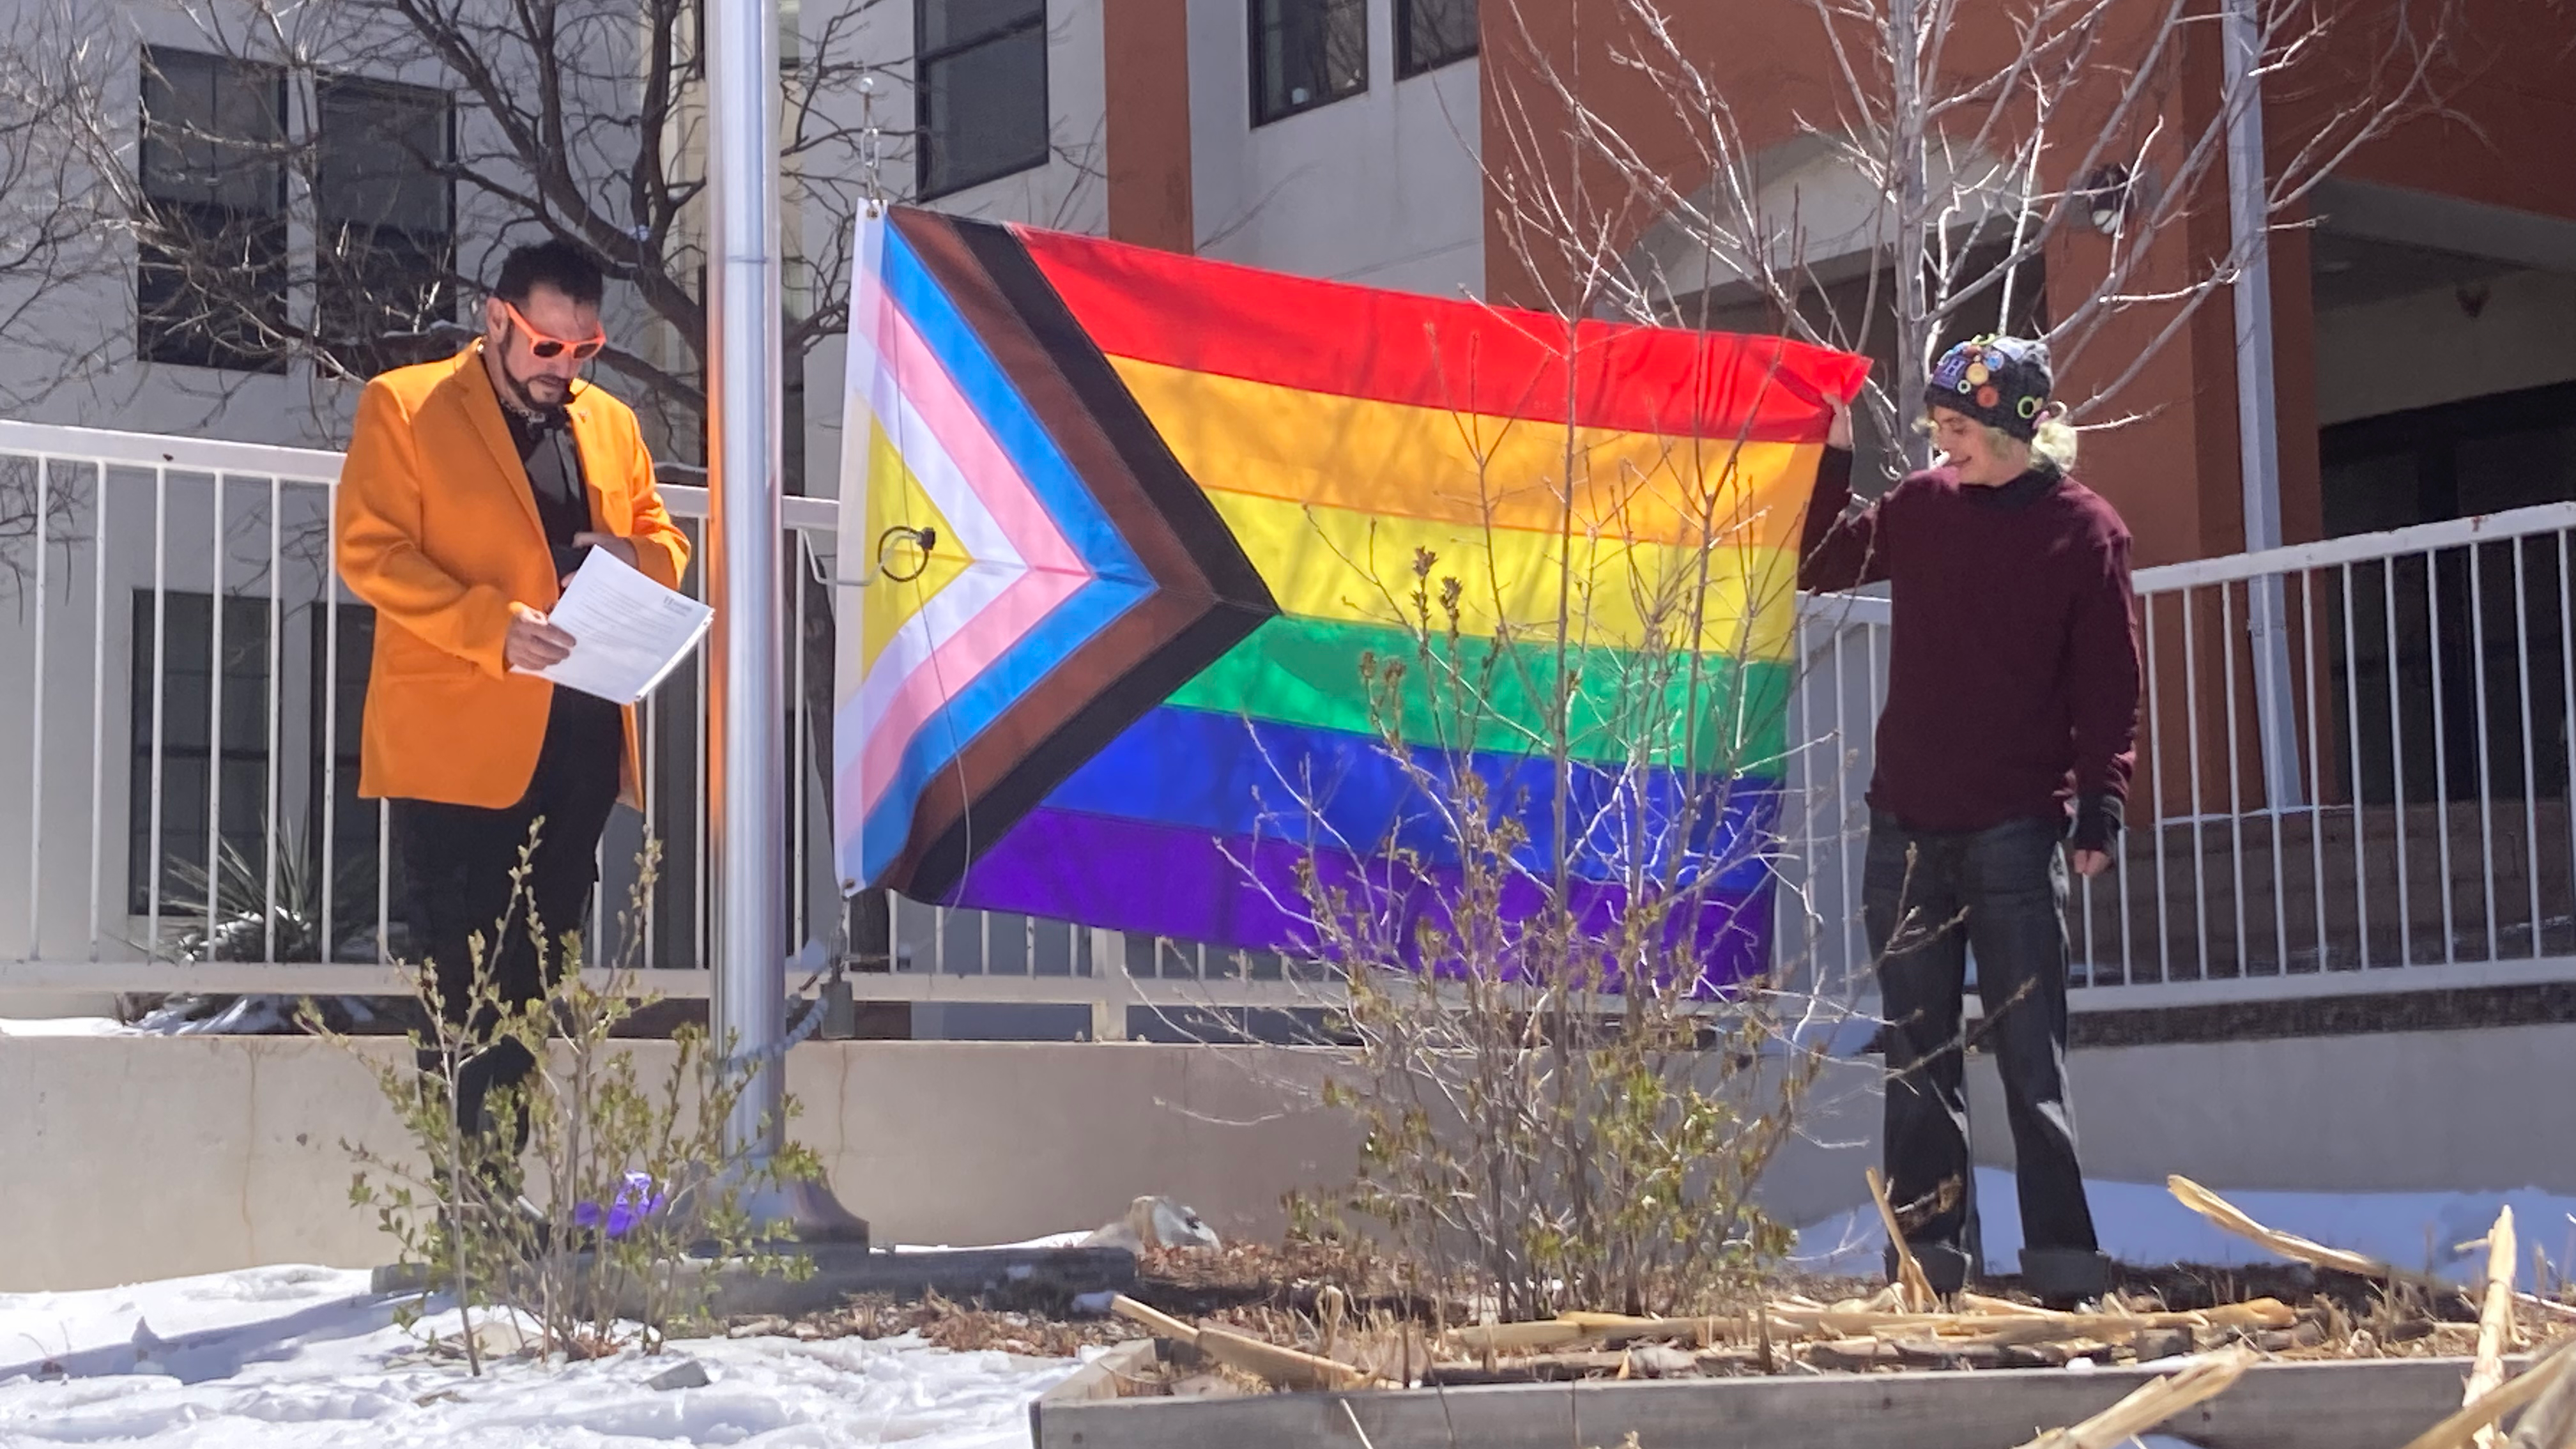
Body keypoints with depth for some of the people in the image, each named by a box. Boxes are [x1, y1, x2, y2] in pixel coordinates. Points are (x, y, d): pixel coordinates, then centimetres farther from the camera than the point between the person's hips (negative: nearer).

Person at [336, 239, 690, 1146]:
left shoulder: (612, 424, 17)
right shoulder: (403, 406, 1)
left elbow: (664, 545, 22)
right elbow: (370, 553, -8)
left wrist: (633, 556, -4)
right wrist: (490, 625, -21)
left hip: (581, 741, 6)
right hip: (456, 742, -5)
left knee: (533, 982, 9)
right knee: (464, 986, -4)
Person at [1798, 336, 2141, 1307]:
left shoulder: (2083, 530, -2)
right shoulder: (1921, 508, 9)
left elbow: (2109, 685, -5)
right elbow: (1819, 566, 19)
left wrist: (2099, 810, -13)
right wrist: (1833, 454, 8)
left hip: (2016, 829, -4)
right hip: (1908, 828, 5)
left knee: (2029, 1057, -5)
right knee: (1916, 1059, 6)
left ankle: (2065, 1264, -3)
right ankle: (1929, 1262, 11)